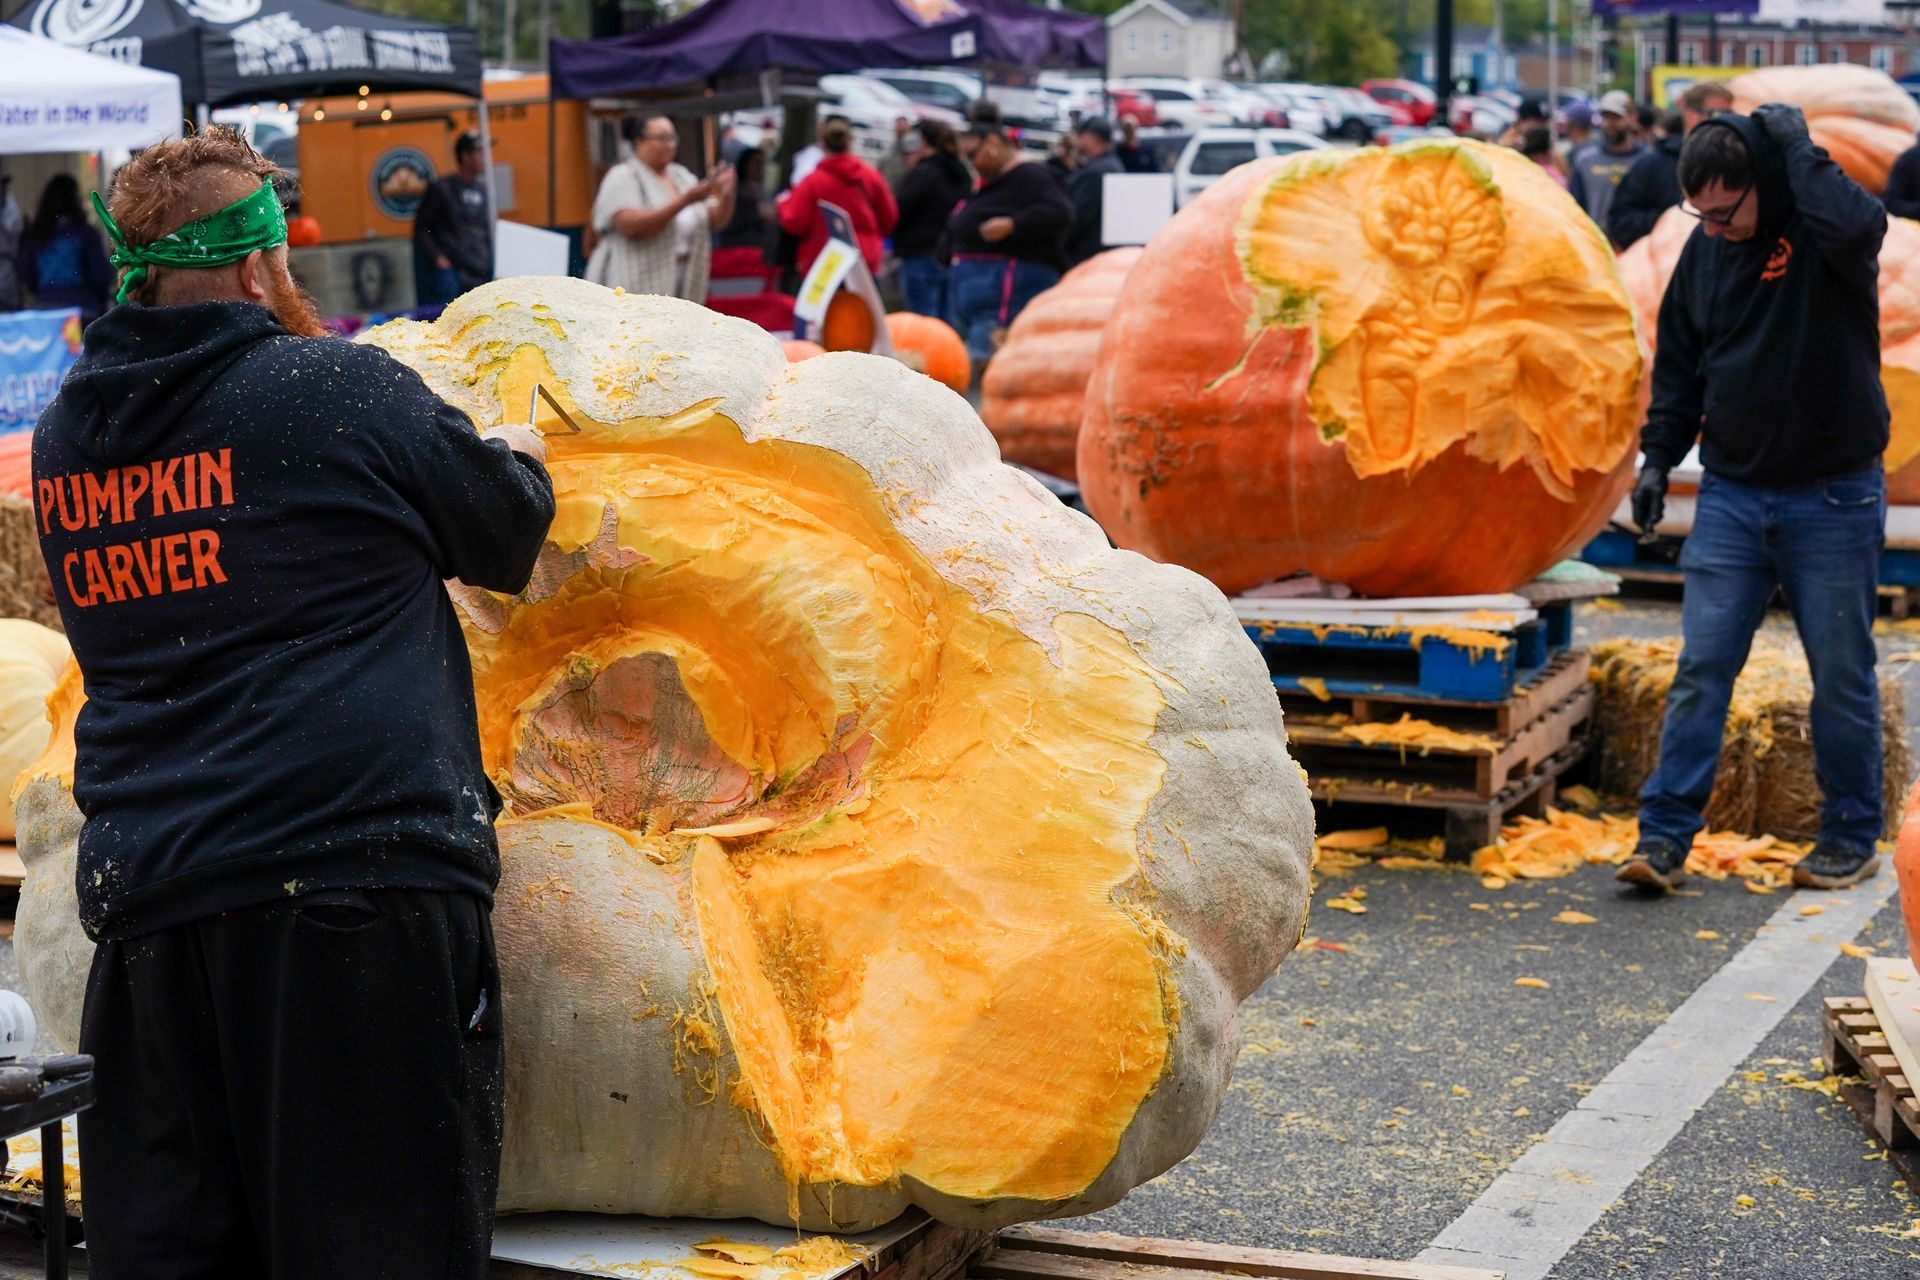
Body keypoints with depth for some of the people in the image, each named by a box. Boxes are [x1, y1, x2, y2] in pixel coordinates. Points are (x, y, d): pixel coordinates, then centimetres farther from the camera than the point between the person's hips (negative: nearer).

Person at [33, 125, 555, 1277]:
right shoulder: (344, 388, -7)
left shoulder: (65, 435, 10)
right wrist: (515, 457, 30)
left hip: (148, 896, 6)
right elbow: (507, 534, 7)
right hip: (361, 872, -6)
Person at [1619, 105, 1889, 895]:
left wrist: (1796, 146, -25)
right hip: (1731, 495, 4)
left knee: (1841, 675, 6)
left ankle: (1851, 838, 20)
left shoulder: (1822, 234, -11)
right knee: (1700, 669, -1)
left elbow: (1857, 227, -38)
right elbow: (1680, 365, 16)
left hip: (1833, 498, -4)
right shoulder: (1705, 251, 6)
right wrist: (1659, 457, 7)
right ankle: (1665, 837, 1)